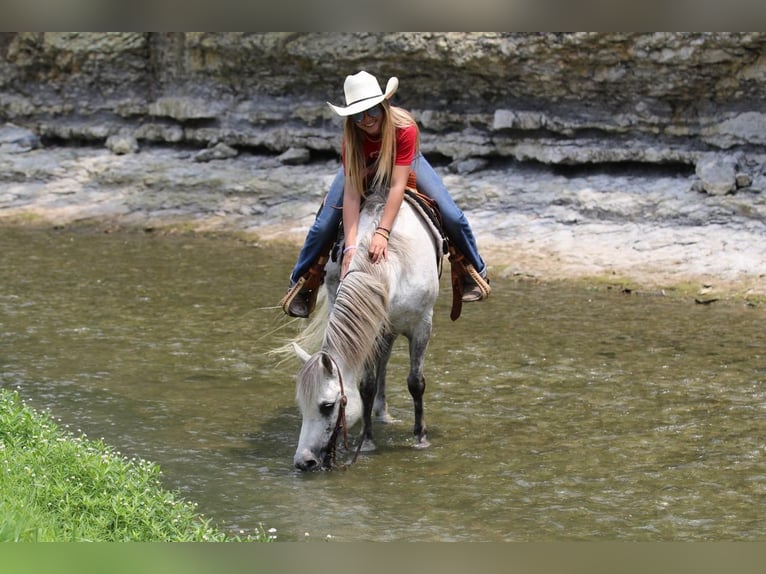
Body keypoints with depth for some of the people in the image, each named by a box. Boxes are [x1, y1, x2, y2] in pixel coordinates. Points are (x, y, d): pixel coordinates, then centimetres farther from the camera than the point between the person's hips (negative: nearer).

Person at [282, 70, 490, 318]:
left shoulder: (405, 127, -41)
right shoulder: (351, 140, -36)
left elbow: (398, 186, -44)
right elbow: (351, 195, -38)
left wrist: (382, 233, -53)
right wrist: (350, 247, -48)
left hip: (405, 164, 0)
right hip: (362, 168, 0)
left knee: (452, 217, -11)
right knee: (324, 225, -11)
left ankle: (476, 272, 16)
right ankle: (299, 283, 13)